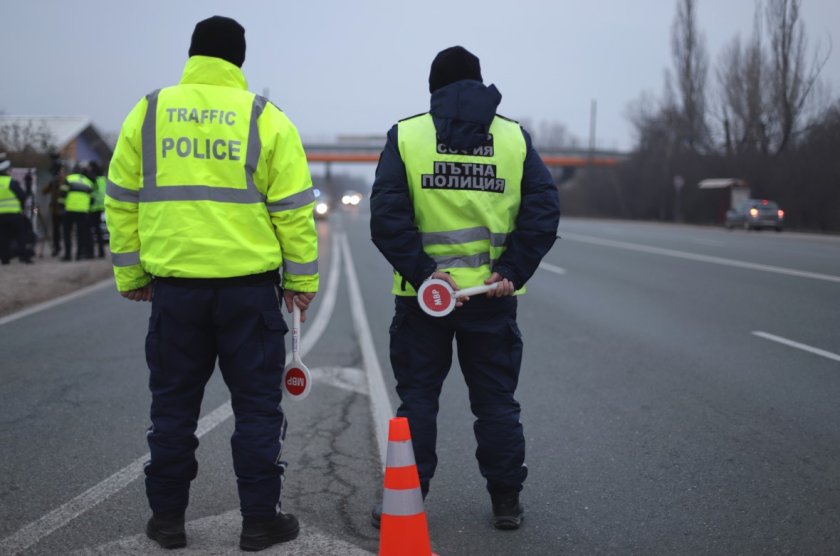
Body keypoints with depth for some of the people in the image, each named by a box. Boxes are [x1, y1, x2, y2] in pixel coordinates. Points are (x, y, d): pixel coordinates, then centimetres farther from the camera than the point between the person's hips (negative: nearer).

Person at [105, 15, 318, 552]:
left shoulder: (148, 112, 5)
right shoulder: (266, 118, -1)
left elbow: (122, 201, 6)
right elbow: (293, 207, -3)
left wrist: (130, 274, 13)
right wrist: (302, 279, 3)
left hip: (174, 285, 2)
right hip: (249, 285, -2)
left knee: (173, 404, 13)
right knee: (257, 404, 8)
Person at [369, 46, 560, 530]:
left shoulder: (406, 136, -1)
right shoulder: (516, 137, 4)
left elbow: (387, 217, -11)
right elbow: (544, 211, -4)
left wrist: (422, 271, -14)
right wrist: (513, 272, -7)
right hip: (493, 296, 1)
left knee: (417, 400, 9)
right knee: (496, 400, 11)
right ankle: (507, 501, 17)